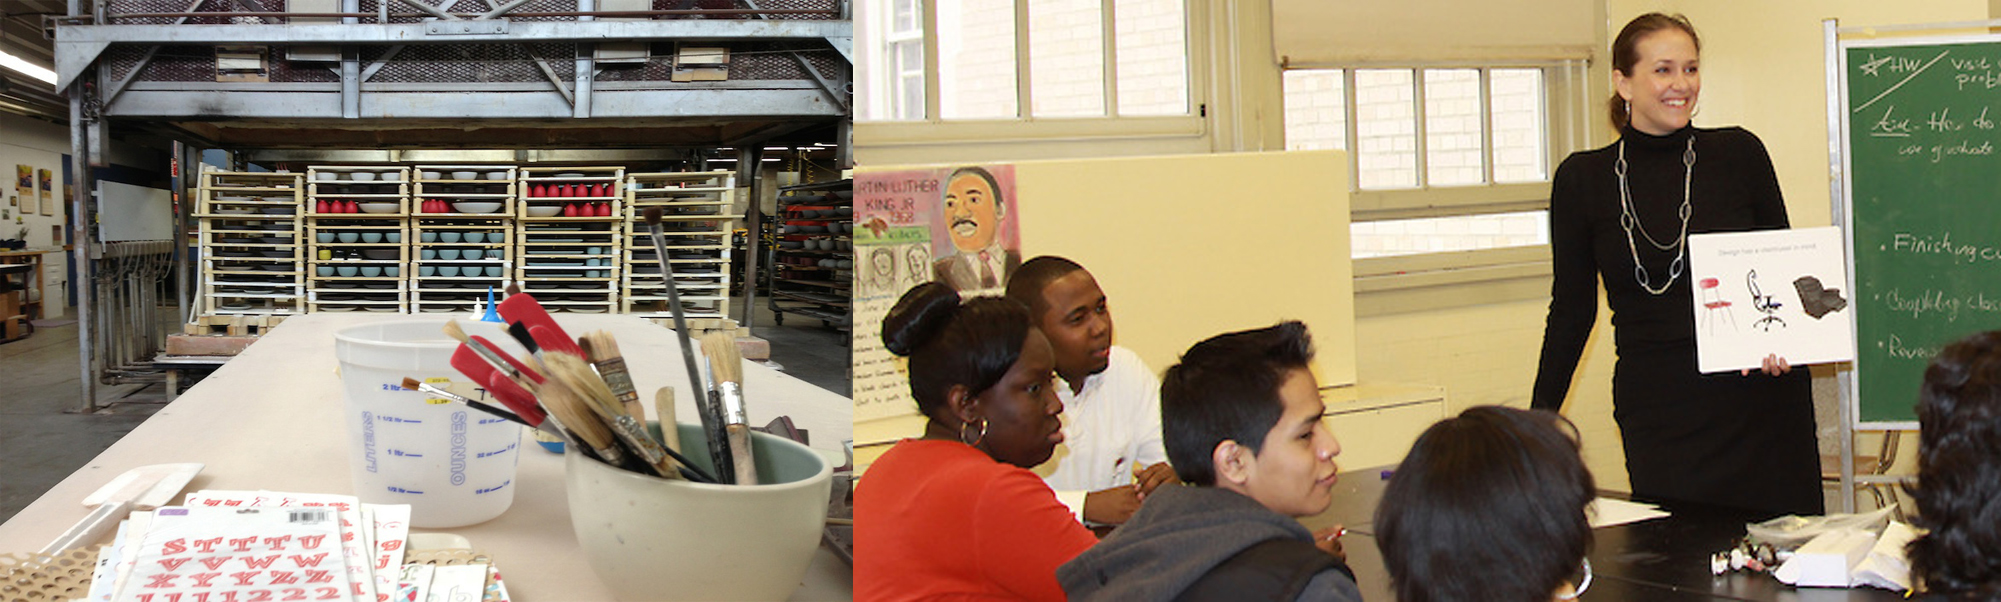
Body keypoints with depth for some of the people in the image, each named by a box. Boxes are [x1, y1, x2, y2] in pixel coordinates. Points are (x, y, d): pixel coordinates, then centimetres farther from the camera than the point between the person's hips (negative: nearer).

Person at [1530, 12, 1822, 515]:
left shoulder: (1739, 154, 3)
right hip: (1658, 413, 0)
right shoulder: (1583, 180, 3)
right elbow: (1572, 308, 8)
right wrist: (1538, 423, 6)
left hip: (1760, 403, 0)